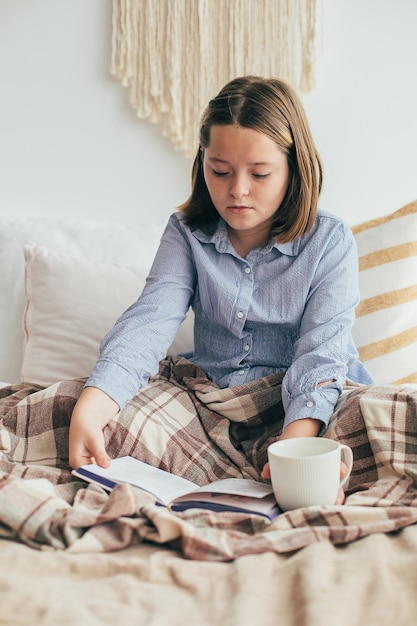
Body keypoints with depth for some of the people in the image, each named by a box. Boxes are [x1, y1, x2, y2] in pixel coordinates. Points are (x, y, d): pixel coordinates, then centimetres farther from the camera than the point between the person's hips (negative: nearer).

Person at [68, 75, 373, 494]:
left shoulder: (330, 241, -7)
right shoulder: (186, 233, -1)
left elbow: (320, 351, -17)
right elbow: (149, 320, -17)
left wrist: (295, 440, -38)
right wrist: (90, 408, -36)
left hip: (308, 404, -1)